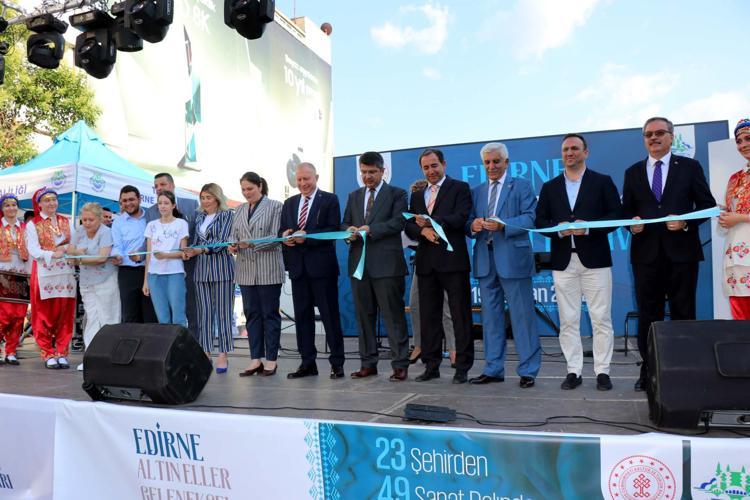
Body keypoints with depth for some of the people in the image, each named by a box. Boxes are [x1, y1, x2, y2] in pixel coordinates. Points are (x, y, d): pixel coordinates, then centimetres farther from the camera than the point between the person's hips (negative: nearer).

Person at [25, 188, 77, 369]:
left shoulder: (66, 222, 15)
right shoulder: (33, 225, 6)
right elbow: (33, 250, -6)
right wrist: (53, 254, -21)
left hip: (66, 273, 3)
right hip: (44, 274, -2)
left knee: (65, 316, 2)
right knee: (44, 316, 0)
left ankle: (62, 353, 9)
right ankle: (48, 354, 8)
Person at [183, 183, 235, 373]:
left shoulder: (226, 214, 0)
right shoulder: (199, 217, 17)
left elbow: (222, 241, -10)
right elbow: (196, 241, 19)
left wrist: (201, 250, -20)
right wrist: (189, 251, -2)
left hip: (221, 266, -5)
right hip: (201, 267, 5)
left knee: (222, 312, -3)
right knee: (204, 311, 5)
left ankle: (223, 355, 2)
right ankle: (206, 352, 11)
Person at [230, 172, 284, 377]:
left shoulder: (275, 206, -1)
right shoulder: (240, 209, 16)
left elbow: (275, 237, -8)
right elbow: (234, 235, 15)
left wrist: (252, 244, -19)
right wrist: (233, 245, -8)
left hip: (268, 270, -5)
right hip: (246, 270, 5)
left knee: (270, 314, 1)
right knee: (252, 314, 7)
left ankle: (271, 359, 8)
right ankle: (256, 358, 14)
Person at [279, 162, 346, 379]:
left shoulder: (329, 200, 1)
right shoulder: (289, 203, 17)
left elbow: (333, 230, -10)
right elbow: (282, 231, 14)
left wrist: (307, 237, -20)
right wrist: (284, 236, -9)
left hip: (322, 265, -5)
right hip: (298, 266, 5)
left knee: (330, 314, -1)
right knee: (302, 315, 8)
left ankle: (337, 363, 7)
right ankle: (307, 363, 17)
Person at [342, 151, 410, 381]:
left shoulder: (396, 194, 5)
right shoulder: (354, 196, 20)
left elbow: (398, 222, -9)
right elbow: (344, 223, 16)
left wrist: (371, 229, -19)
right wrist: (349, 230, -7)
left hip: (386, 264, -5)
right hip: (359, 262, 5)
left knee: (393, 315, -4)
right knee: (364, 316, 9)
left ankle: (400, 365, 3)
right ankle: (368, 363, 18)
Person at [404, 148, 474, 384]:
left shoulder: (460, 188, 4)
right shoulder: (417, 195, 20)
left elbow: (460, 217, -11)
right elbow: (409, 225, 9)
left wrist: (430, 222, -18)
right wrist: (423, 231, -11)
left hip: (452, 259, -5)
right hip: (426, 262, 5)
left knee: (460, 315, -1)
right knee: (428, 315, 8)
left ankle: (463, 367, 7)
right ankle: (431, 365, 16)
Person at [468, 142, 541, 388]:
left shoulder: (521, 186, 5)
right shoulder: (476, 191, 18)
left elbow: (530, 218, -7)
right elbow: (469, 224, 13)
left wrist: (502, 225, -20)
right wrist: (473, 226, -11)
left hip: (512, 259, -5)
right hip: (485, 259, 5)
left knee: (522, 316, -1)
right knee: (490, 317, 10)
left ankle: (528, 370, 8)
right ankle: (493, 369, 19)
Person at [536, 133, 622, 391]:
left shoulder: (603, 182, 7)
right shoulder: (549, 187, 14)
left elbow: (616, 215, 0)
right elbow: (540, 220, 8)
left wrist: (589, 227, -15)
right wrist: (558, 230, -11)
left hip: (595, 258, -2)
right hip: (563, 261, 2)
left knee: (601, 319, 0)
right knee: (568, 320, 4)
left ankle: (602, 371, 9)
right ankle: (573, 371, 12)